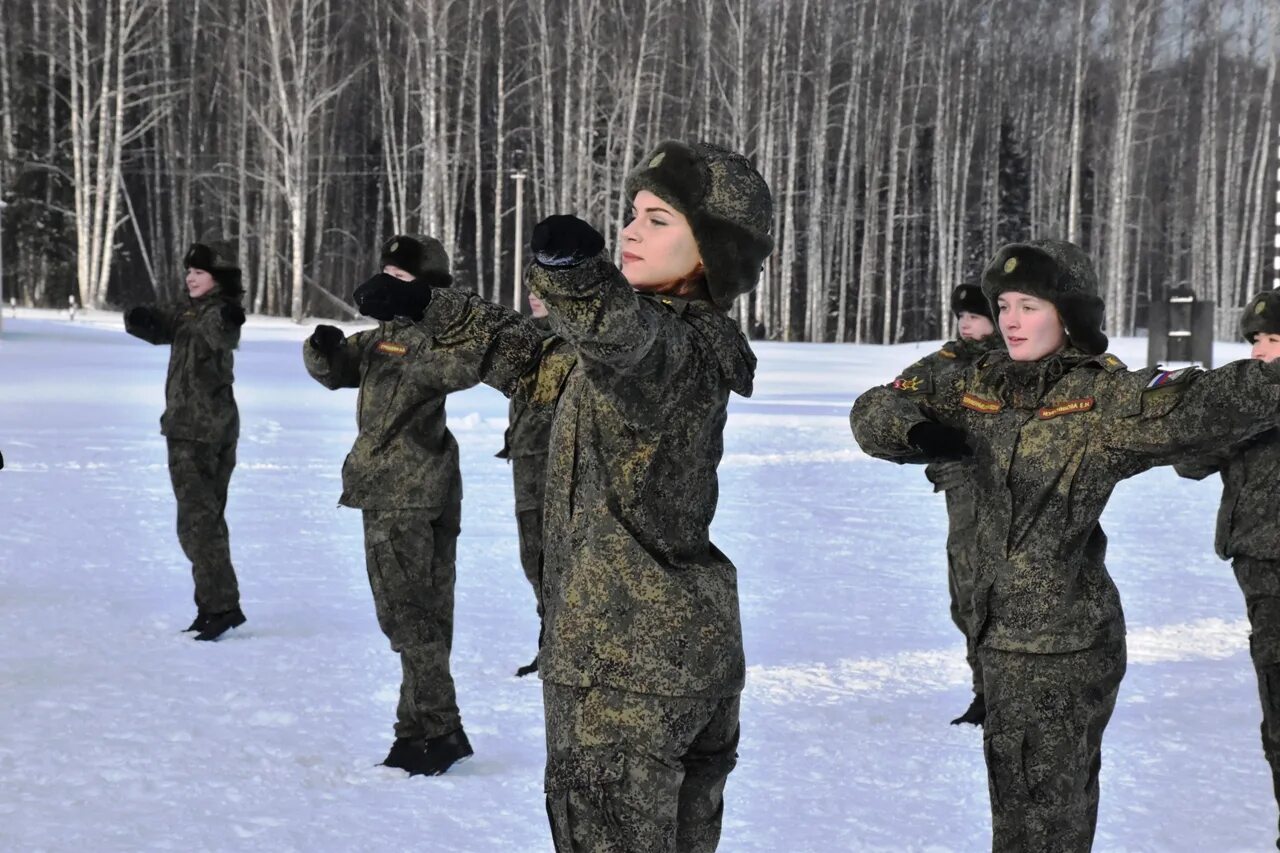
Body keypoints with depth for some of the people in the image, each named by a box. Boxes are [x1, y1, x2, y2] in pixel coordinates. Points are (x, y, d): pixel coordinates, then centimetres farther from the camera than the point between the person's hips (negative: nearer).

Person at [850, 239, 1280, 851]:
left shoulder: (1106, 396, -14)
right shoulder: (982, 387, 4)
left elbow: (1204, 404, -29)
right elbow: (877, 409, 8)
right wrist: (916, 431, -15)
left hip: (1064, 643, -6)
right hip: (1005, 633, 6)